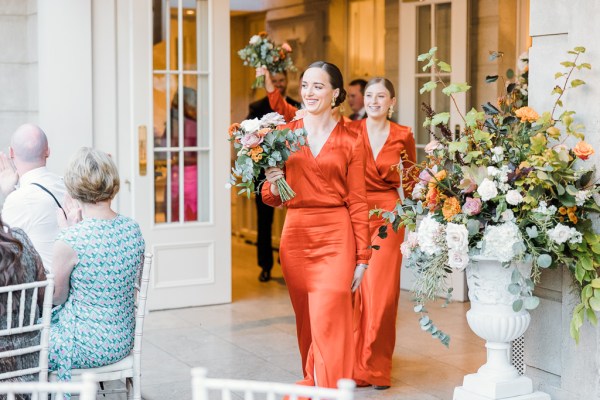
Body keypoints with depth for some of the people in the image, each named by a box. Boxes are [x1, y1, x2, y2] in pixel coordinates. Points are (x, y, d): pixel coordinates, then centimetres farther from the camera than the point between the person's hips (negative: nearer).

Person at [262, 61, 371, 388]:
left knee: (328, 321, -10)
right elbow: (271, 199, 10)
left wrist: (362, 258, -3)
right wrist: (273, 185, -13)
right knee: (306, 321, 11)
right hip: (295, 235, 3)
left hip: (336, 238, -3)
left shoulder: (350, 142, 0)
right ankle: (312, 384, 27)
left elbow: (357, 202, -1)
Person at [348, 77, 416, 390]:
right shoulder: (350, 131, 1)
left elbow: (410, 182, 18)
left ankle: (376, 367, 10)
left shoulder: (403, 136, 4)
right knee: (353, 290, 0)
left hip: (388, 216, 0)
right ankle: (355, 365, 14)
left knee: (381, 291, -3)